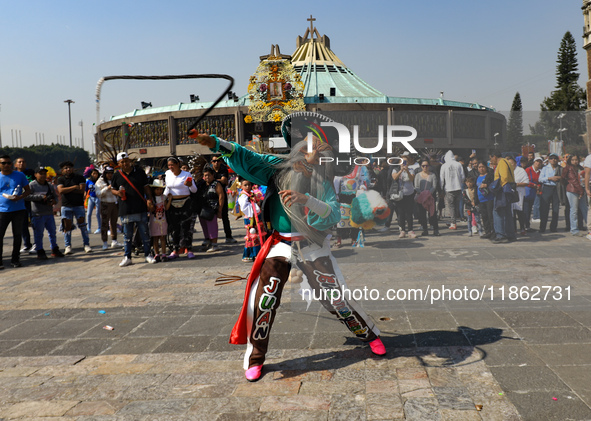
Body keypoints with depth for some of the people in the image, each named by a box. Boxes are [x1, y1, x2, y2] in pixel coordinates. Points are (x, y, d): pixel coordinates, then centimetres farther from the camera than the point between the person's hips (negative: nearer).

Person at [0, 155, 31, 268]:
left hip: (18, 209, 1)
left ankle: (15, 259, 16)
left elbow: (28, 190, 7)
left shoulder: (19, 175, 5)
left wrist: (20, 197, -12)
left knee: (17, 235, 6)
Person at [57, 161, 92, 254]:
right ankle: (68, 246, 6)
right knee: (67, 226, -1)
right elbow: (61, 190, -10)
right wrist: (74, 187, -14)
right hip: (66, 206, 1)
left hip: (79, 205, -1)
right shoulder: (60, 179, 7)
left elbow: (81, 190, -9)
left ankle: (86, 245, 6)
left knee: (83, 225, -1)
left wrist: (67, 190, -8)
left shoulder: (79, 178, 4)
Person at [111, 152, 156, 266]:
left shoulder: (140, 172, 6)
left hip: (141, 209, -1)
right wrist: (118, 193, -8)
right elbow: (112, 189, 14)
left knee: (144, 232, 4)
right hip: (125, 210, 1)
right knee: (127, 234, 7)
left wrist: (149, 200, -5)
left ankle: (147, 254, 15)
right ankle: (127, 257, 14)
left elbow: (146, 187, 8)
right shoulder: (117, 175, 7)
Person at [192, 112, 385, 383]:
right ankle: (255, 358, 12)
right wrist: (216, 143, -18)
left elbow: (333, 214, -17)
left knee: (335, 298, 4)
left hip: (313, 247, 0)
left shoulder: (322, 182, -3)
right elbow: (246, 158, -6)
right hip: (280, 245, 1)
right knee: (264, 300, -6)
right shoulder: (279, 167, 0)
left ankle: (369, 335, 29)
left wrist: (306, 199, -32)